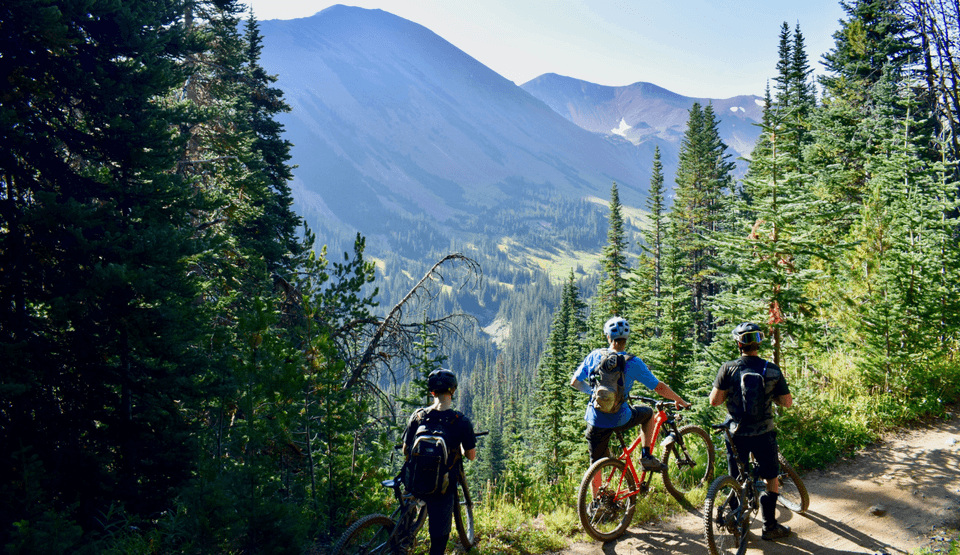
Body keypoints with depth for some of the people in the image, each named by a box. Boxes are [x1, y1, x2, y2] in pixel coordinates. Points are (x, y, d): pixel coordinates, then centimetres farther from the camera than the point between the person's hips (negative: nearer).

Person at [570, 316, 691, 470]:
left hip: (595, 421, 2)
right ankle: (646, 456, 22)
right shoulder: (633, 363, -8)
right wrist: (680, 401, 12)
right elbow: (659, 388, -4)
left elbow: (575, 382, 5)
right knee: (648, 413, 28)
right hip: (620, 420, -2)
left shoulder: (594, 356, -1)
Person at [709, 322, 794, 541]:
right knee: (771, 478, 18)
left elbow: (714, 401, -10)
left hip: (737, 434, 0)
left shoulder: (728, 368, -11)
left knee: (737, 481, 15)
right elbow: (787, 402, 0)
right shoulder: (773, 370, -7)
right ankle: (770, 526, 23)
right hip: (763, 433, 0)